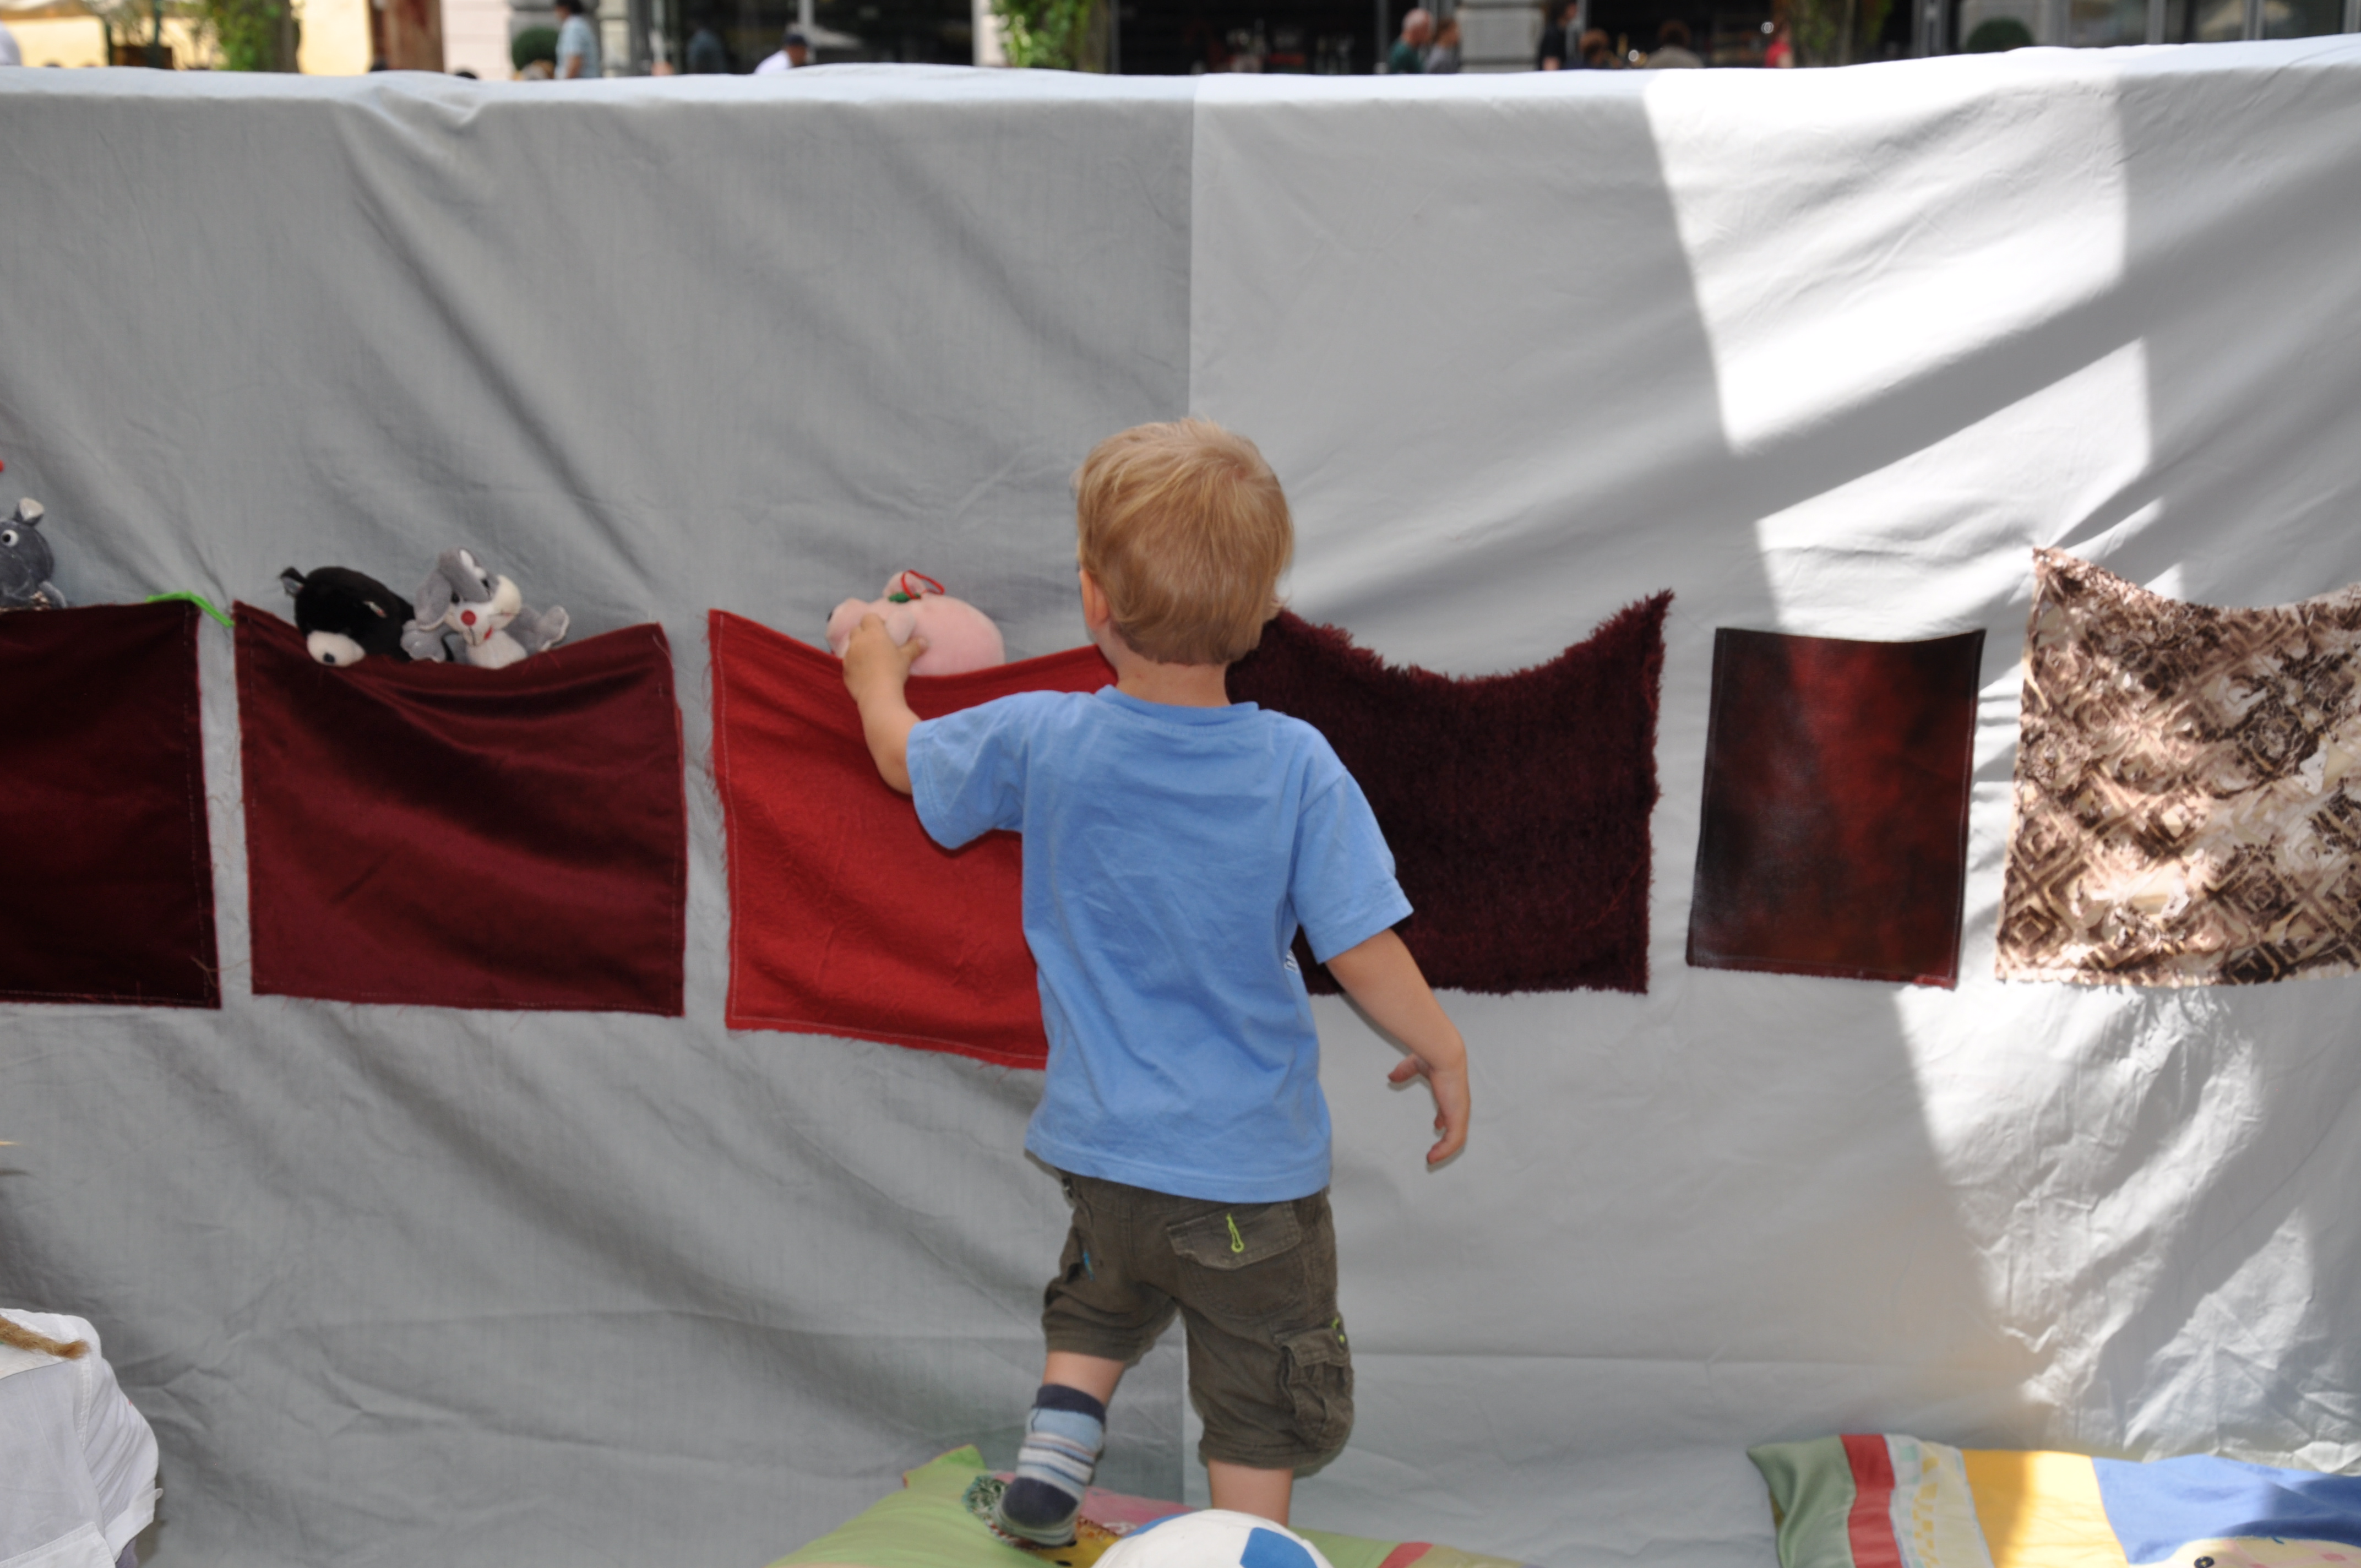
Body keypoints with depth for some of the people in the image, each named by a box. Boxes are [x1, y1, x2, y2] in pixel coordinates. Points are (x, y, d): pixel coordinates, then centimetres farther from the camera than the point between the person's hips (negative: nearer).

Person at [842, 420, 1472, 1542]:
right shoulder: (1297, 767, -18)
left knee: (1102, 1301, 33)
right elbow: (1361, 951, -16)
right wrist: (1441, 1053, 1)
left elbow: (905, 759, 7)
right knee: (1260, 1399, 13)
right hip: (1250, 1161, -3)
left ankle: (1051, 1459, 24)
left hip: (1098, 1143, 3)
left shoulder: (1038, 741, -12)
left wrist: (878, 673, 28)